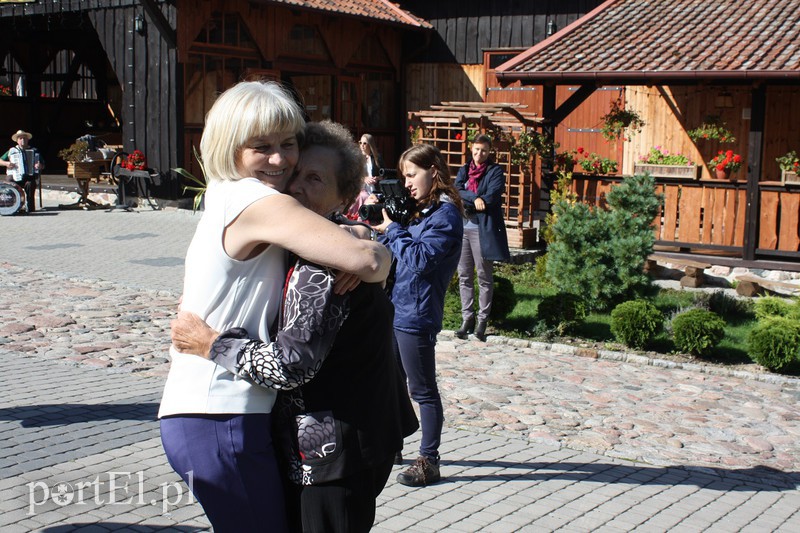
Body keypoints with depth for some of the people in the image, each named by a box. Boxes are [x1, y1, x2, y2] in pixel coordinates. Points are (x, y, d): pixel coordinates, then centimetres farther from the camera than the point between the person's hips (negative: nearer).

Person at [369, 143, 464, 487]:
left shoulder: (445, 214, -13)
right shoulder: (419, 210, 13)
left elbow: (419, 259, -22)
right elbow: (388, 254, 14)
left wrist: (392, 228, -13)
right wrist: (381, 225, -2)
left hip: (416, 315, -9)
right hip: (394, 310, 9)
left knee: (422, 390, 1)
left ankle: (429, 462, 12)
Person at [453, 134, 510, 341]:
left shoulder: (495, 171, 0)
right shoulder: (464, 170, 14)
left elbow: (492, 196, -14)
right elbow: (457, 192, -2)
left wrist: (467, 201, -7)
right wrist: (475, 198, -18)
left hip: (483, 229, -5)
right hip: (462, 227, 5)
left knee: (484, 277, 1)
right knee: (464, 276, 8)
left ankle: (482, 320, 10)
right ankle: (467, 318, 15)